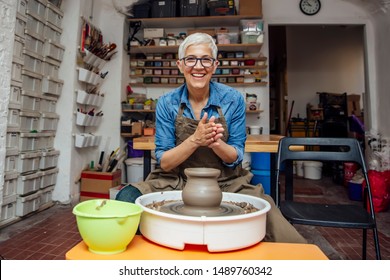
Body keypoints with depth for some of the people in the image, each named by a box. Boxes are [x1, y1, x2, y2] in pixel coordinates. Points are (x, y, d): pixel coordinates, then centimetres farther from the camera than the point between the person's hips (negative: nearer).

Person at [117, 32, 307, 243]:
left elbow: (235, 158, -2)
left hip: (226, 183, 0)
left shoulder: (233, 100, -4)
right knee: (127, 198, -26)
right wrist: (195, 140, -25)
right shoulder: (167, 103, -3)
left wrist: (215, 143, -26)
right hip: (176, 182, 1)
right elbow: (164, 162, -5)